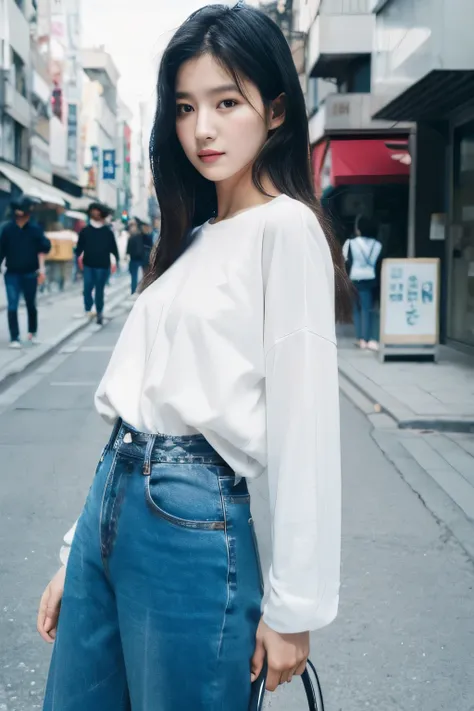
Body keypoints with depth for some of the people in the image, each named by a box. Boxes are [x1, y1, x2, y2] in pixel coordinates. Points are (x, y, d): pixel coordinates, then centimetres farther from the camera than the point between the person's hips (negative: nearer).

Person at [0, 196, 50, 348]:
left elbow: (43, 248, -6)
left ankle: (32, 332, 32)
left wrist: (41, 267, -17)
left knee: (31, 305, 13)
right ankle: (14, 338, -3)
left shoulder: (35, 229, -4)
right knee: (12, 306, -7)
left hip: (30, 273, 0)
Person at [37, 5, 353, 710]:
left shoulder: (286, 228, -9)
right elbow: (133, 401, 14)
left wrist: (294, 608, -13)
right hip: (111, 505, 8)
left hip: (193, 524, -7)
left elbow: (304, 428, -14)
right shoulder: (192, 238, 15)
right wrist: (75, 555, 14)